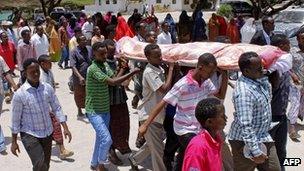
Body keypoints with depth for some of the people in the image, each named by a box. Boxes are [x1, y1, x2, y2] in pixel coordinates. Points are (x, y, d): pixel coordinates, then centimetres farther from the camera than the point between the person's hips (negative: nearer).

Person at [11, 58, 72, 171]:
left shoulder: (47, 88, -4)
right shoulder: (20, 94, -15)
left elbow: (57, 108, 3)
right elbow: (15, 119, -8)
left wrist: (65, 128, -4)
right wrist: (14, 142, -4)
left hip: (47, 132, 4)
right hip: (29, 134, -4)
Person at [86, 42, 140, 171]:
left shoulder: (105, 65, 7)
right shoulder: (93, 69, -22)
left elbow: (114, 79, -2)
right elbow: (112, 82, -29)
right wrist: (132, 73, -27)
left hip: (105, 109, 8)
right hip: (94, 111, -8)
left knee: (101, 138, 17)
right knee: (106, 139, -15)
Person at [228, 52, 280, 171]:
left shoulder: (260, 80, -1)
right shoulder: (243, 92, -29)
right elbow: (245, 126, -30)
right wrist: (255, 152, -27)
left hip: (264, 138, 9)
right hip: (245, 142, -9)